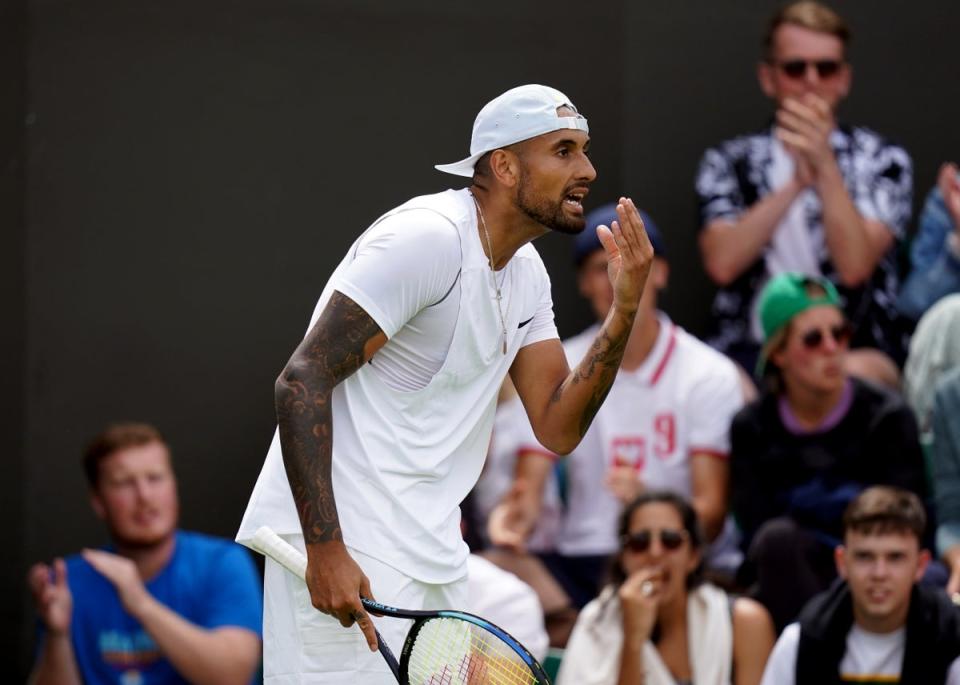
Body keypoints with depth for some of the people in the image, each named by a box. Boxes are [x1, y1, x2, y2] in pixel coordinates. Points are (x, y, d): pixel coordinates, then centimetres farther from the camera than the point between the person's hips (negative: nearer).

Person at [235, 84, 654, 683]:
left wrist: (624, 312, -4)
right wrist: (325, 548, -27)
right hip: (346, 552, -9)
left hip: (434, 557, 9)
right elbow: (303, 381, -20)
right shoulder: (428, 237, -15)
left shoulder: (526, 273, 14)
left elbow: (558, 429, 10)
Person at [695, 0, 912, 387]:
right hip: (748, 350, 0)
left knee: (858, 372, -35)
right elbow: (722, 264, -7)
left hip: (855, 349, 0)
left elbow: (855, 267, -10)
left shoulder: (881, 162, 8)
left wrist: (824, 163, -19)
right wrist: (796, 183, -16)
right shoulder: (729, 163, 11)